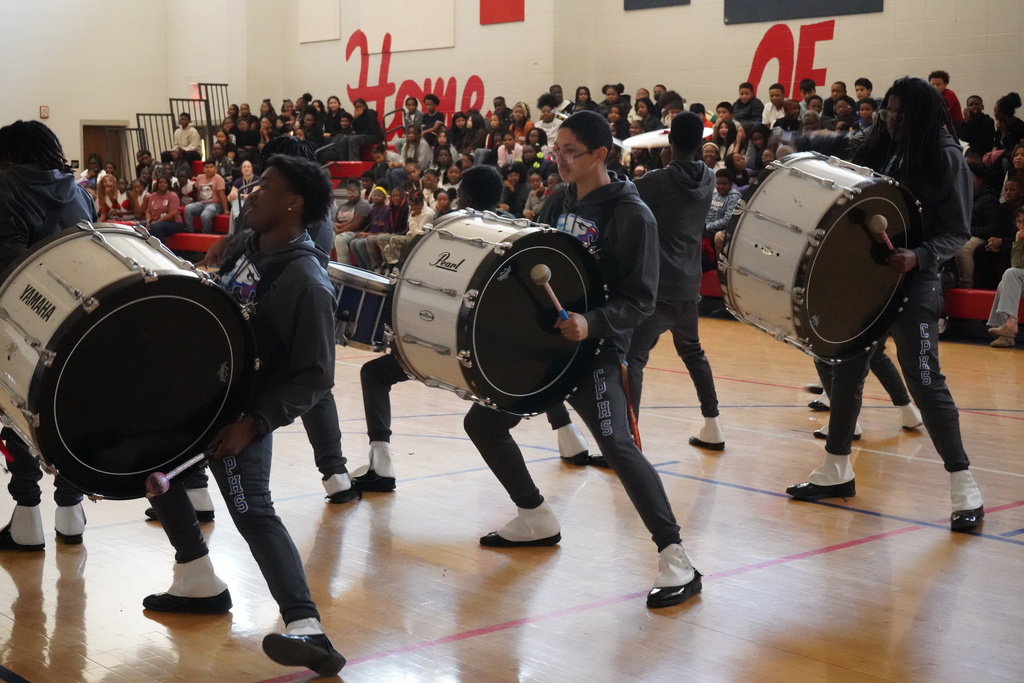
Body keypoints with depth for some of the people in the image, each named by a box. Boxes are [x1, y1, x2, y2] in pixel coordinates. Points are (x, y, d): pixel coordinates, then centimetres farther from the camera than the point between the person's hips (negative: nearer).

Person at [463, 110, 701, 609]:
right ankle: (536, 519, 28)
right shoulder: (558, 202, 8)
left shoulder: (631, 214, -14)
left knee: (617, 446, -25)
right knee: (482, 423, 12)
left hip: (596, 348, -8)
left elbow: (640, 300, -16)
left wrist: (592, 323, -32)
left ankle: (676, 559, -19)